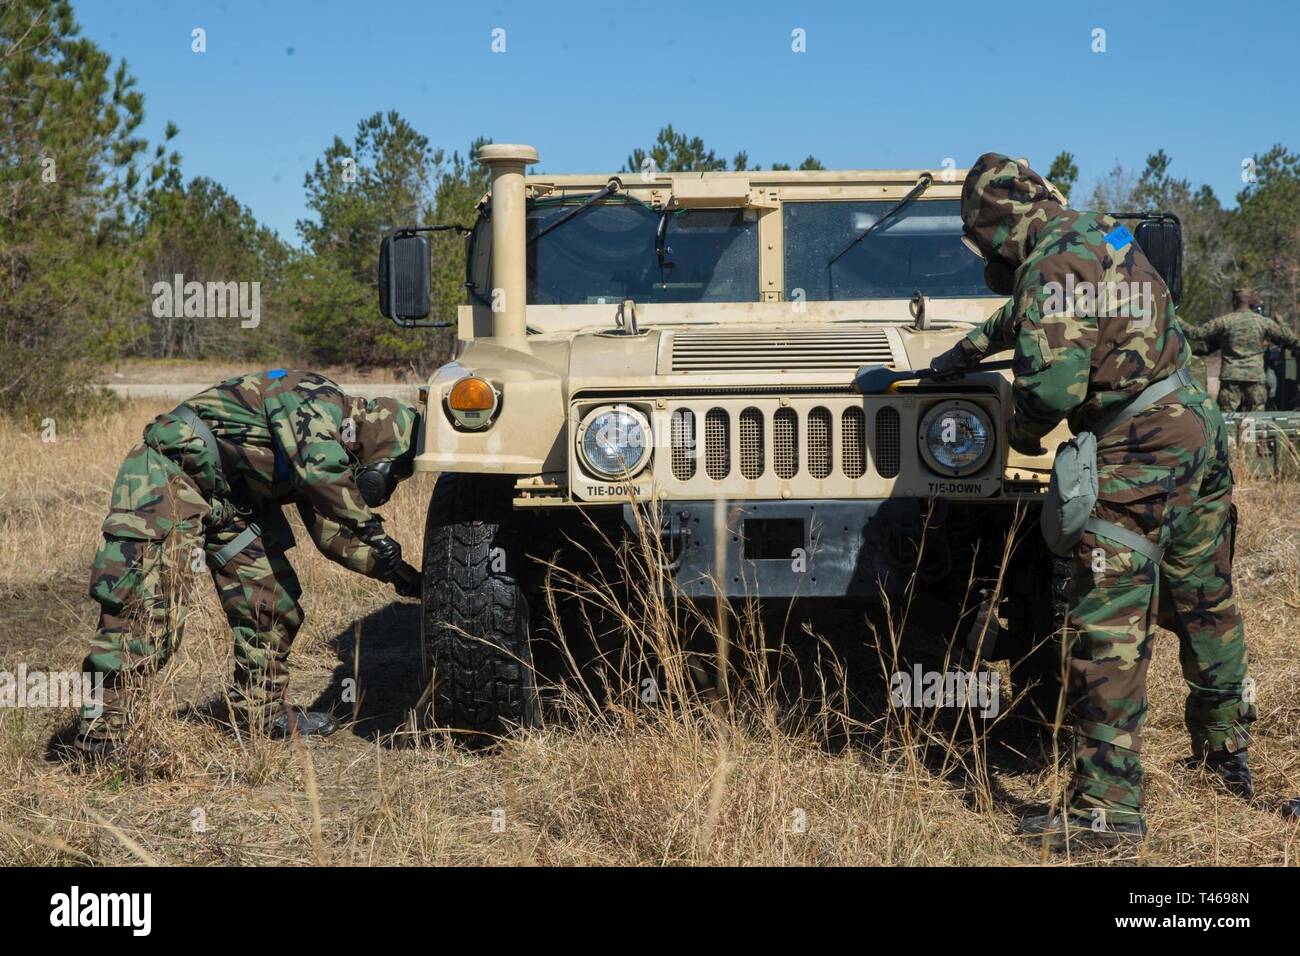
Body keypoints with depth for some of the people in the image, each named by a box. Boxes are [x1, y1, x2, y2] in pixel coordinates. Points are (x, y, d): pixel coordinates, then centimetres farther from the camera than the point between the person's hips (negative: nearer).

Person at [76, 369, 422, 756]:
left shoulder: (332, 449, 10)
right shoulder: (315, 398, -18)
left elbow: (330, 533, 14)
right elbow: (318, 468, -35)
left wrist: (392, 569, 2)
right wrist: (370, 526, -26)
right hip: (168, 474, -10)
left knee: (274, 602, 9)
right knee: (146, 609, -15)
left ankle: (260, 709, 22)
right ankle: (100, 729, -11)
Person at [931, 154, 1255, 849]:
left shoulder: (1051, 265, -15)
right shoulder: (1103, 236, 15)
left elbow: (1053, 383, -24)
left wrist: (1021, 433, -4)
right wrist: (967, 350, 43)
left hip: (1137, 447, -10)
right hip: (1199, 423, 10)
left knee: (1109, 621, -10)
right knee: (1203, 602, 22)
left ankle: (1108, 804, -11)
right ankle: (1227, 753, 38)